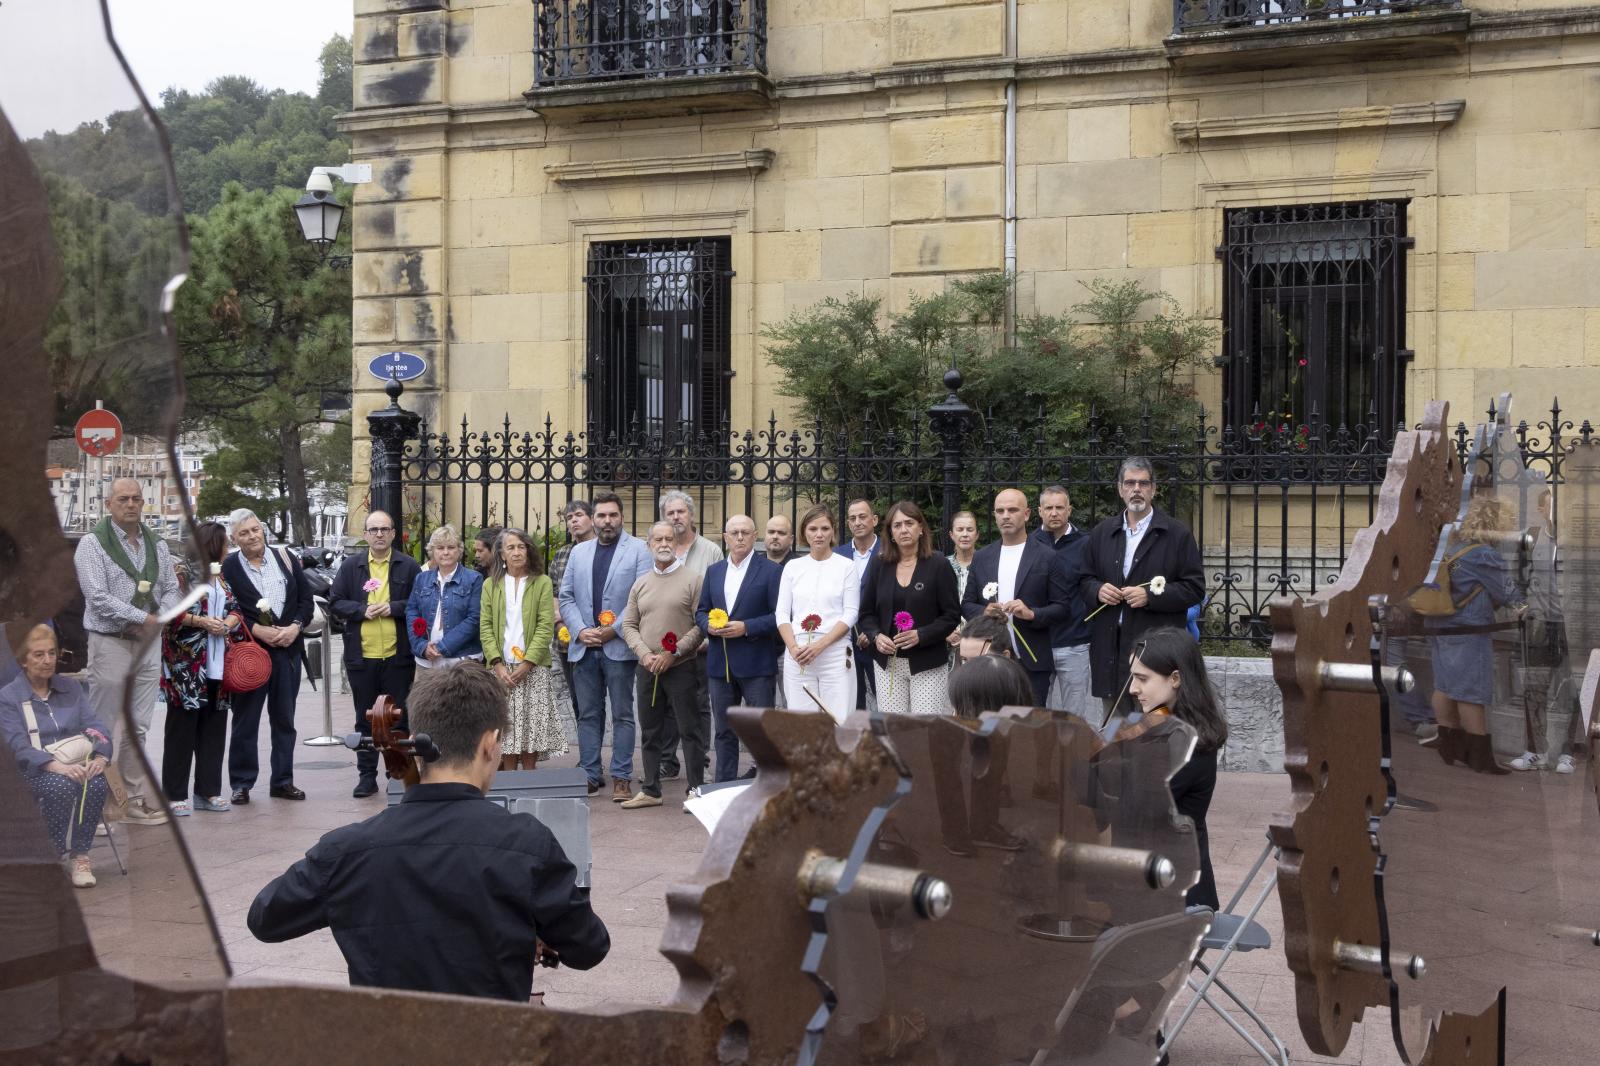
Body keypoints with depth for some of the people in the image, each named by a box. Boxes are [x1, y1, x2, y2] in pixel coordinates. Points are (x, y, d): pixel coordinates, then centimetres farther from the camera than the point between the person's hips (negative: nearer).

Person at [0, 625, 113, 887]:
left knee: (97, 783, -32)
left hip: (78, 763, 3)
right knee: (61, 786, -37)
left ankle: (81, 856, -22)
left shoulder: (71, 688, 14)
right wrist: (58, 766, -30)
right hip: (35, 771, -3)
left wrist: (101, 757, -20)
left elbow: (96, 727, 3)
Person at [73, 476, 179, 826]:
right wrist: (144, 618, -14)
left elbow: (171, 588, 15)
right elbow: (98, 597, -14)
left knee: (137, 728, 9)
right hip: (110, 643, -5)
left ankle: (136, 800, 14)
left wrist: (159, 619, -6)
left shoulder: (156, 544, 13)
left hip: (149, 643, 6)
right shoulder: (93, 543, -5)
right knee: (105, 728, -4)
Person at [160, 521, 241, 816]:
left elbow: (236, 608, 15)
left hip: (219, 666, 7)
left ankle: (209, 791, 15)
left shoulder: (222, 575, 16)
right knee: (182, 728, -2)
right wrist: (201, 621, -19)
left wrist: (229, 621, -6)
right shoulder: (182, 572, -5)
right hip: (187, 664, -7)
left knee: (214, 728, 8)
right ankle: (175, 794, 3)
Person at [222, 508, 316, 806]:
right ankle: (242, 784, 10)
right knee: (245, 721, 2)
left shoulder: (286, 560, 7)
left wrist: (295, 627, -8)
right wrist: (259, 631, -16)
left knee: (285, 720, 9)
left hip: (287, 649, 3)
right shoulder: (228, 568, -3)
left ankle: (282, 781, 17)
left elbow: (306, 599, 8)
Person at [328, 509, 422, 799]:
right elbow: (335, 601, 4)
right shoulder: (351, 566, 5)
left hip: (398, 655, -2)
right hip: (362, 655, 2)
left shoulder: (409, 566, 1)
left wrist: (394, 608, -14)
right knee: (364, 719, 9)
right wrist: (362, 610, -12)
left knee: (399, 718, 5)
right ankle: (366, 775, 16)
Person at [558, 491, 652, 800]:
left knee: (622, 714, 0)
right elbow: (565, 596, 12)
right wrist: (580, 630, -4)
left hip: (619, 646, -4)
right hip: (584, 645, 4)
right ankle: (590, 775, 14)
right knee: (588, 714, 8)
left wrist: (613, 630, -13)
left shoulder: (638, 549, 0)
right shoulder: (578, 551, 14)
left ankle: (621, 778, 4)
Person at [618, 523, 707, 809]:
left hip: (681, 666, -5)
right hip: (647, 667, 5)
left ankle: (696, 788, 4)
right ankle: (650, 790, 19)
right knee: (650, 731, 11)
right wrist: (645, 654, -6)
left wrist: (673, 653, -15)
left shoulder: (692, 579, -4)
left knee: (690, 729, -2)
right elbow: (629, 625, 11)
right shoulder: (641, 584, 12)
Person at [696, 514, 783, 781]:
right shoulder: (714, 571, 13)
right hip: (720, 663, 5)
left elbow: (779, 616, -9)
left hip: (756, 663, -5)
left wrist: (746, 627, -18)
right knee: (724, 731, 11)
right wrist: (709, 626, -5)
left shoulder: (772, 570, -4)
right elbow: (701, 611, 17)